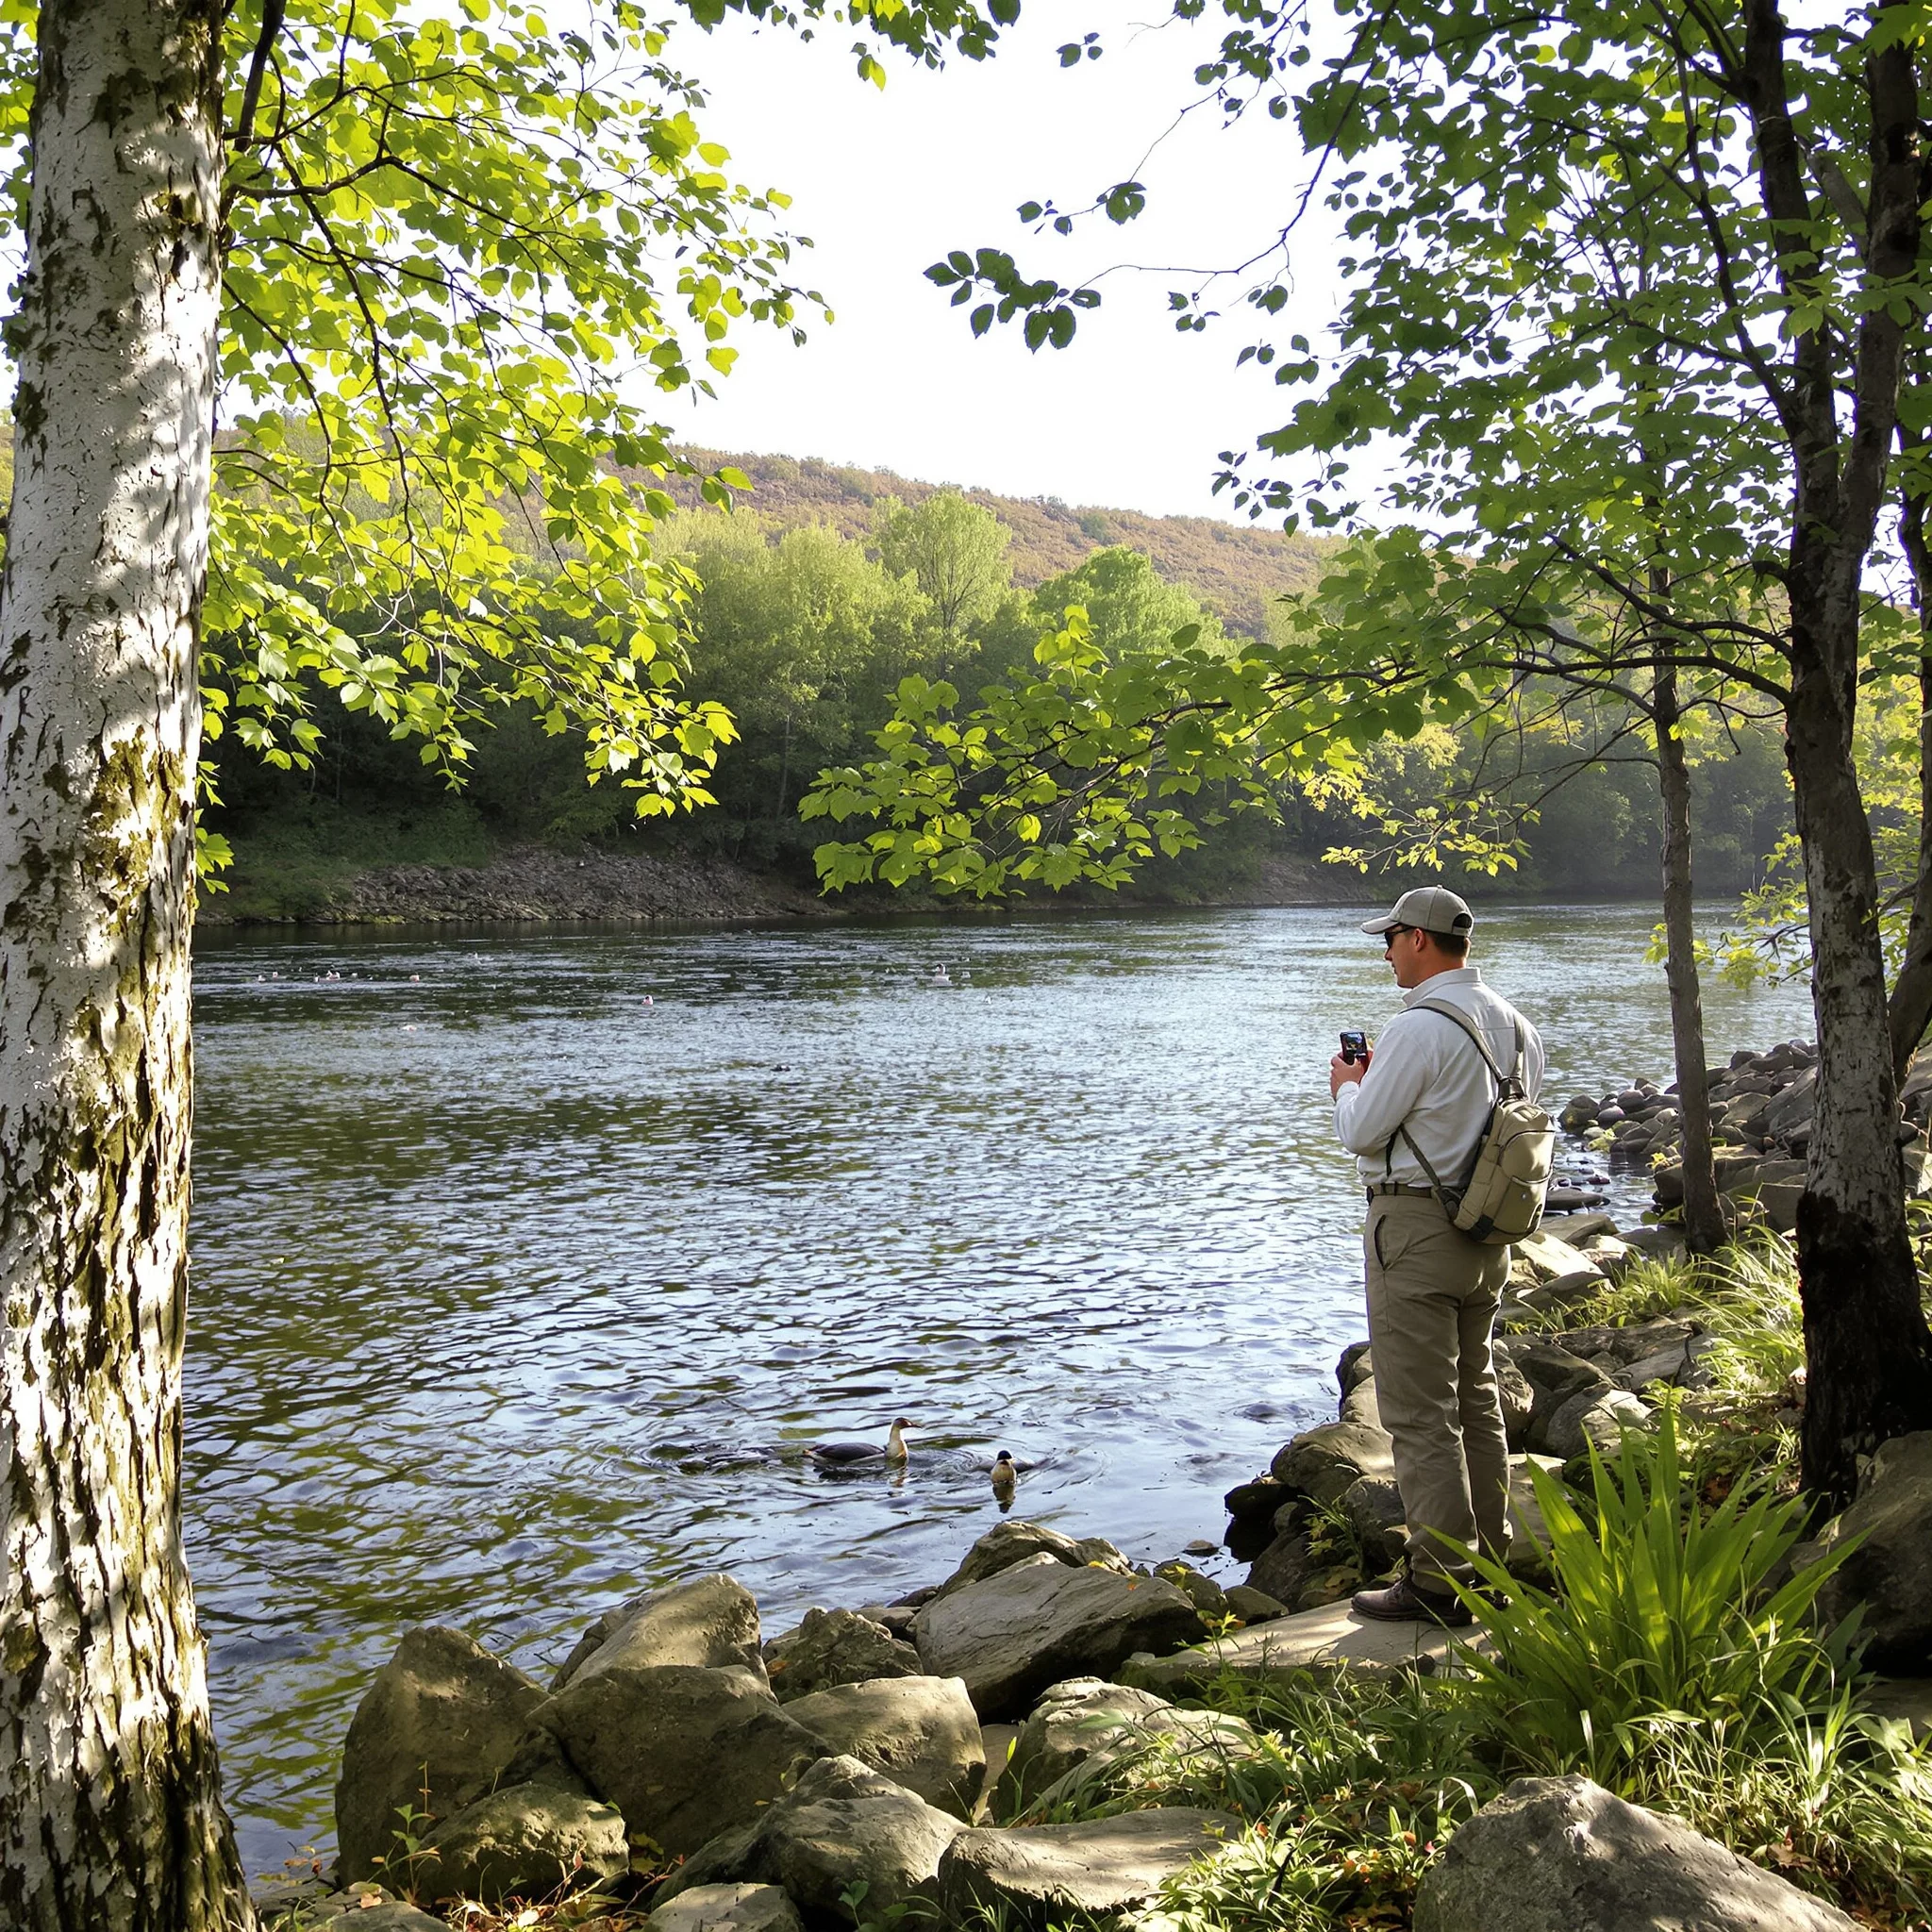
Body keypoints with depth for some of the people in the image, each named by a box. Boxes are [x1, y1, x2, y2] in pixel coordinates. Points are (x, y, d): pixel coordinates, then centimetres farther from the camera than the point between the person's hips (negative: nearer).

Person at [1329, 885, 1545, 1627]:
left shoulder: (1418, 1026, -19)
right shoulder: (1513, 1023, 8)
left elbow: (1362, 1132, -17)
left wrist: (1346, 1086, 6)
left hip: (1415, 1225, -9)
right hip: (1487, 1230, 9)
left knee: (1419, 1412, -2)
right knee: (1475, 1398, 19)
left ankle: (1439, 1582, 3)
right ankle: (1489, 1558, 28)